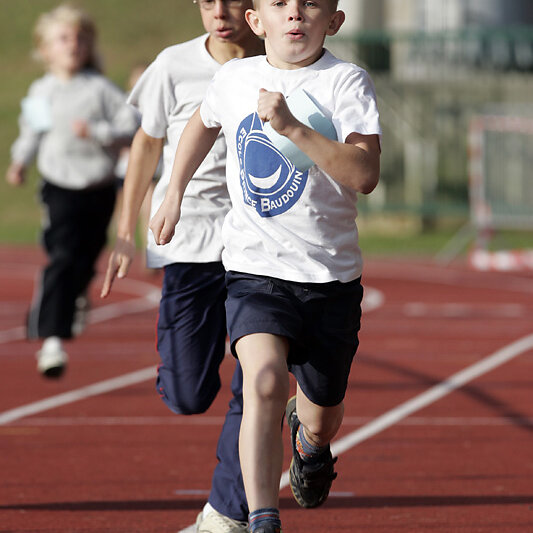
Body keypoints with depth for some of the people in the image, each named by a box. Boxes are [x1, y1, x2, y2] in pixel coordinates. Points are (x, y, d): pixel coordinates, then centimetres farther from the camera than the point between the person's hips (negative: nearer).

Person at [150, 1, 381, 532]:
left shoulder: (346, 82, -10)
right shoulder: (234, 78, 2)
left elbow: (364, 175, -23)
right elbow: (203, 124, 26)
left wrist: (293, 127, -30)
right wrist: (174, 194, 27)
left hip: (331, 274, 0)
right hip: (254, 268, 1)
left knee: (321, 420, 14)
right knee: (265, 381, -26)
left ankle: (308, 440, 53)